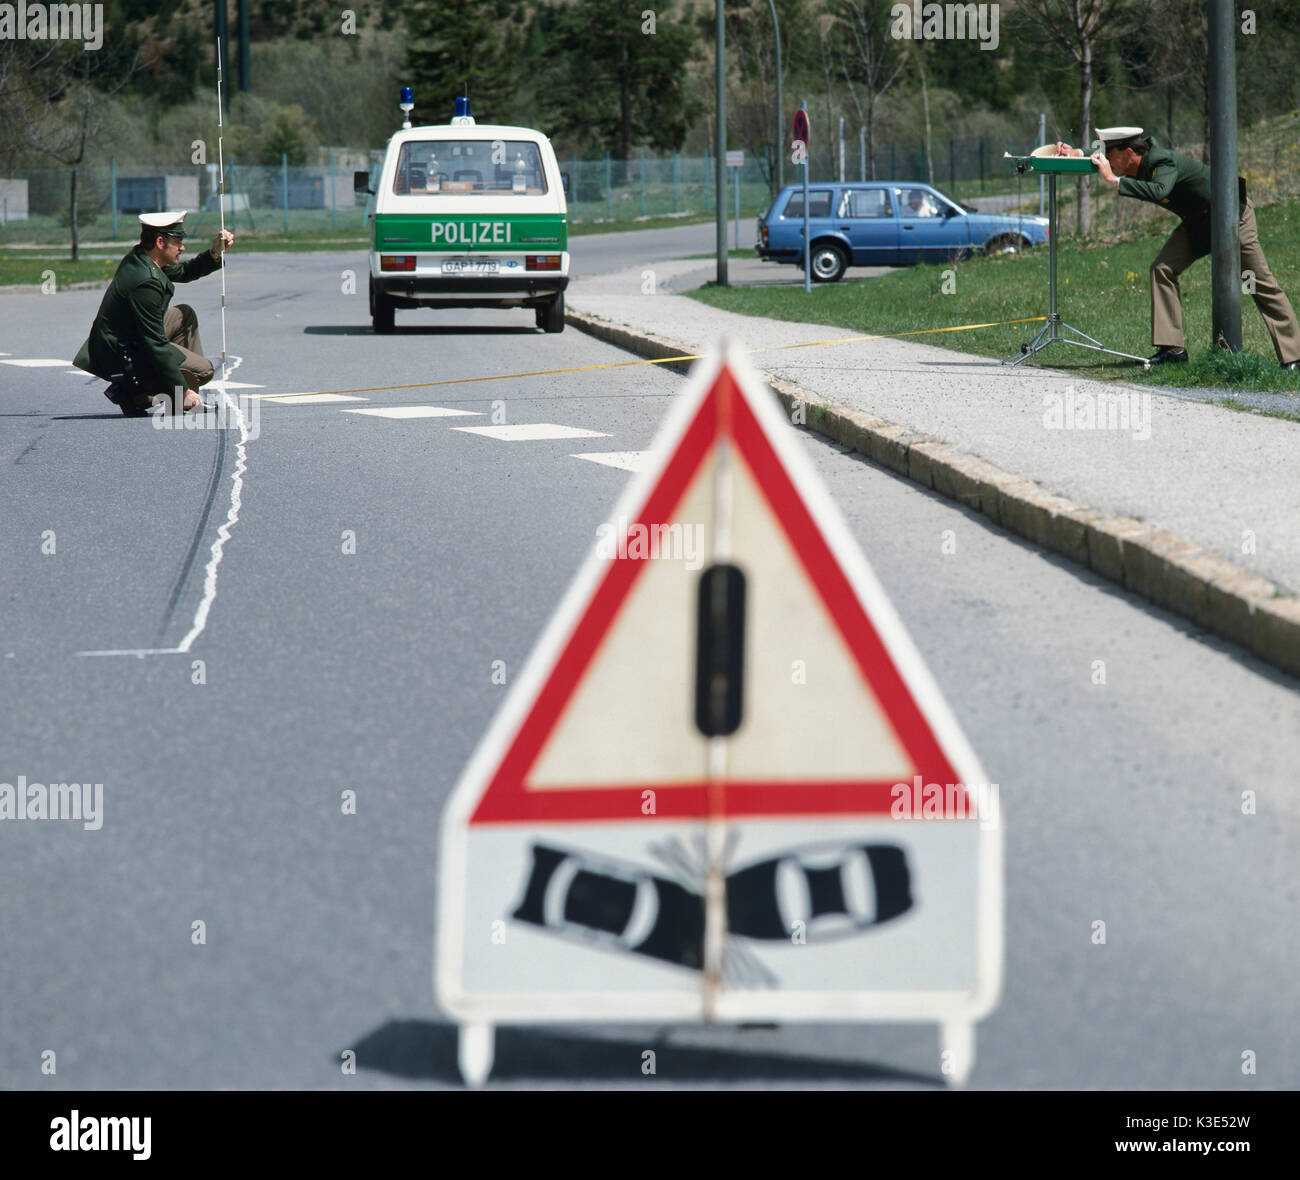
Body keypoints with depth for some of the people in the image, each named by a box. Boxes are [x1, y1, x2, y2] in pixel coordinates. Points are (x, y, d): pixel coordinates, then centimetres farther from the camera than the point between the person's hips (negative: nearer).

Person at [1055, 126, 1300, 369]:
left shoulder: (1165, 163, -31)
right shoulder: (1141, 164, -5)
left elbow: (1158, 191, -51)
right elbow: (1102, 157, 13)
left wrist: (1113, 180, -46)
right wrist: (1076, 154, -5)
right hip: (1197, 221, 8)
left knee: (1260, 283, -4)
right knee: (1162, 269, -5)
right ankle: (1172, 347, -6)